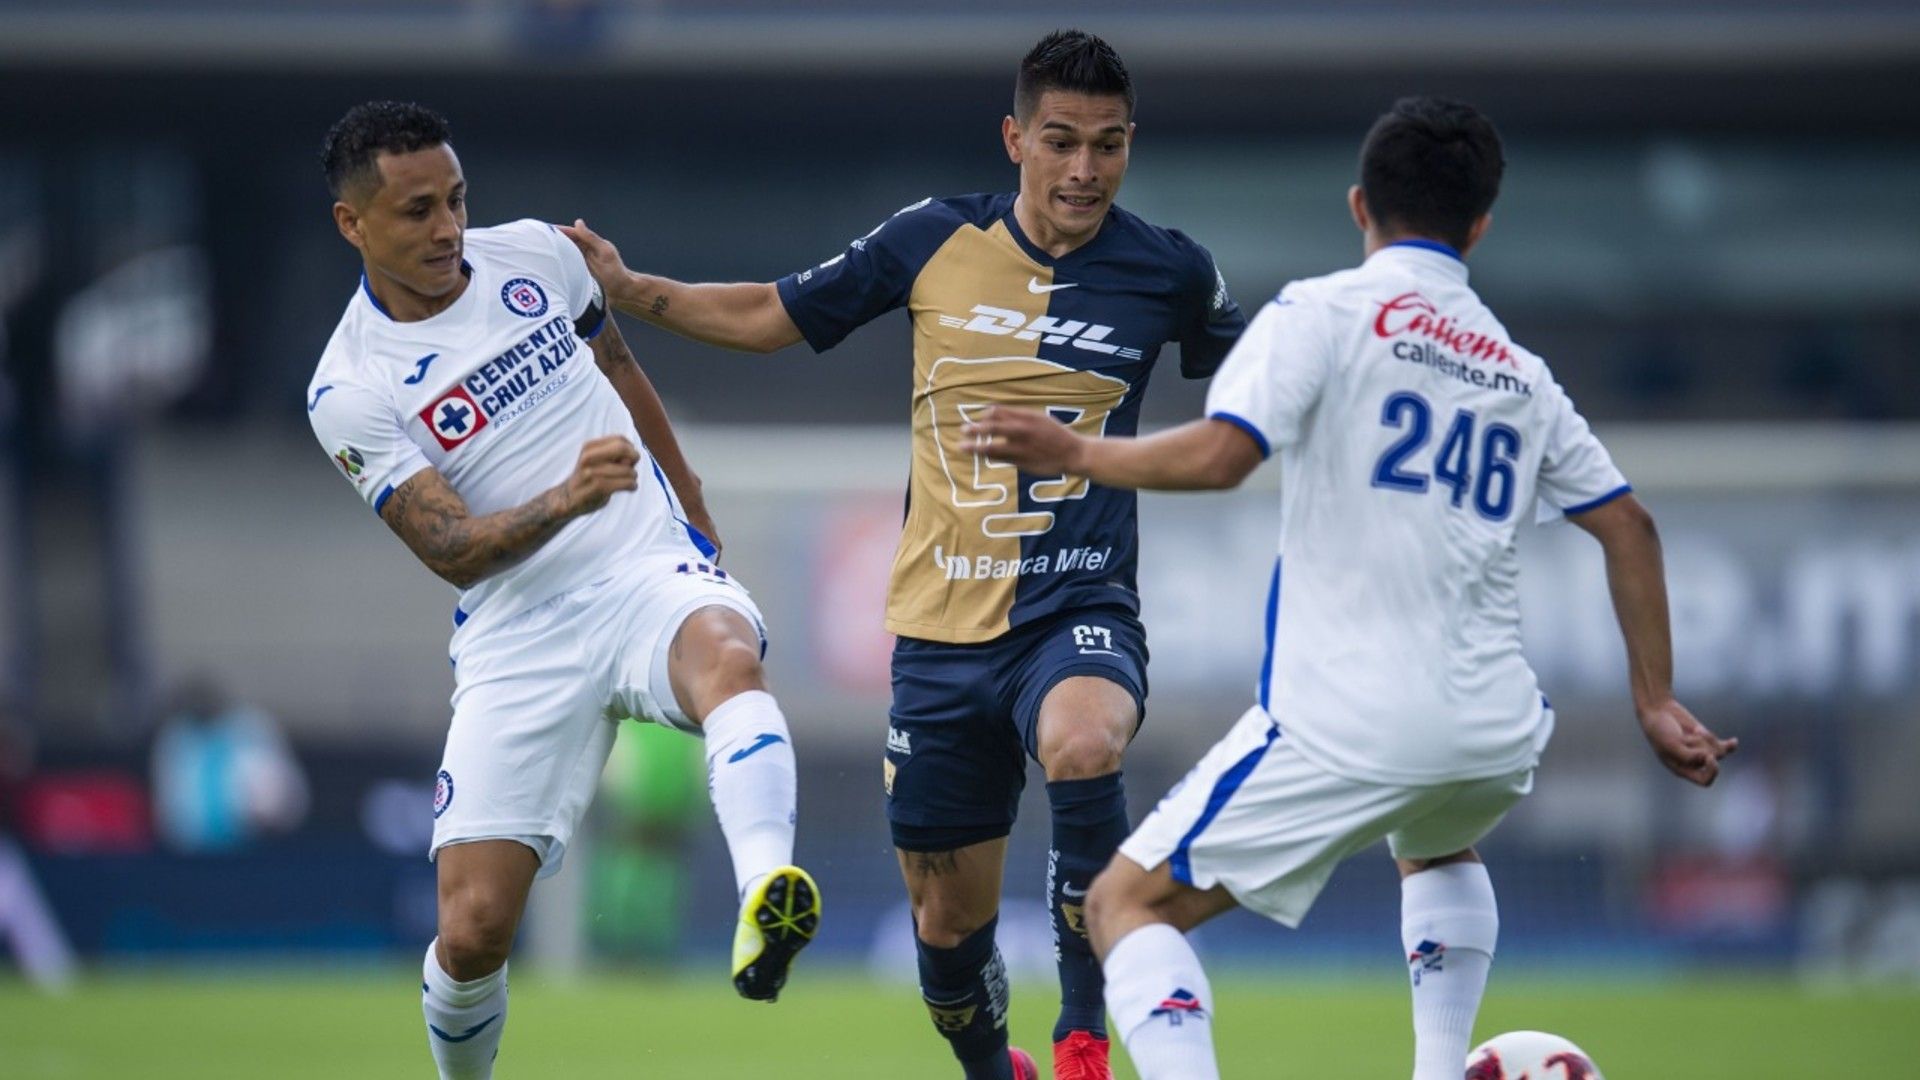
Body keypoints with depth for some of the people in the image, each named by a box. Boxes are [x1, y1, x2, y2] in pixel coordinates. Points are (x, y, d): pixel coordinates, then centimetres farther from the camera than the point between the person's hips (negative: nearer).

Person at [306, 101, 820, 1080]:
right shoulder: (349, 392, -6)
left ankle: (765, 904, -60)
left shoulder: (533, 254, 6)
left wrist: (692, 513, 33)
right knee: (473, 928, -9)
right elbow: (454, 552, -12)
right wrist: (567, 498, -30)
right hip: (517, 639, -1)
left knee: (726, 657, -37)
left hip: (652, 571, 1)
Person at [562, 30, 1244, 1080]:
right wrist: (630, 289, 4)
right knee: (947, 919, 7)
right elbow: (773, 316, 13)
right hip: (942, 628, 2)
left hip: (1080, 609, -2)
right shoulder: (931, 242, 0)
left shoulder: (1167, 271, -2)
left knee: (1082, 745, -38)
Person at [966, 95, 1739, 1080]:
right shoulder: (1519, 373, 17)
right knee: (1435, 851, 41)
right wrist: (1655, 702, 26)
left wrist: (1074, 453, -1)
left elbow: (1218, 455, -16)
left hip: (1345, 728, -6)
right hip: (1495, 731, 6)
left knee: (1130, 904, 3)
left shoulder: (1323, 312, -2)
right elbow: (1627, 526, 19)